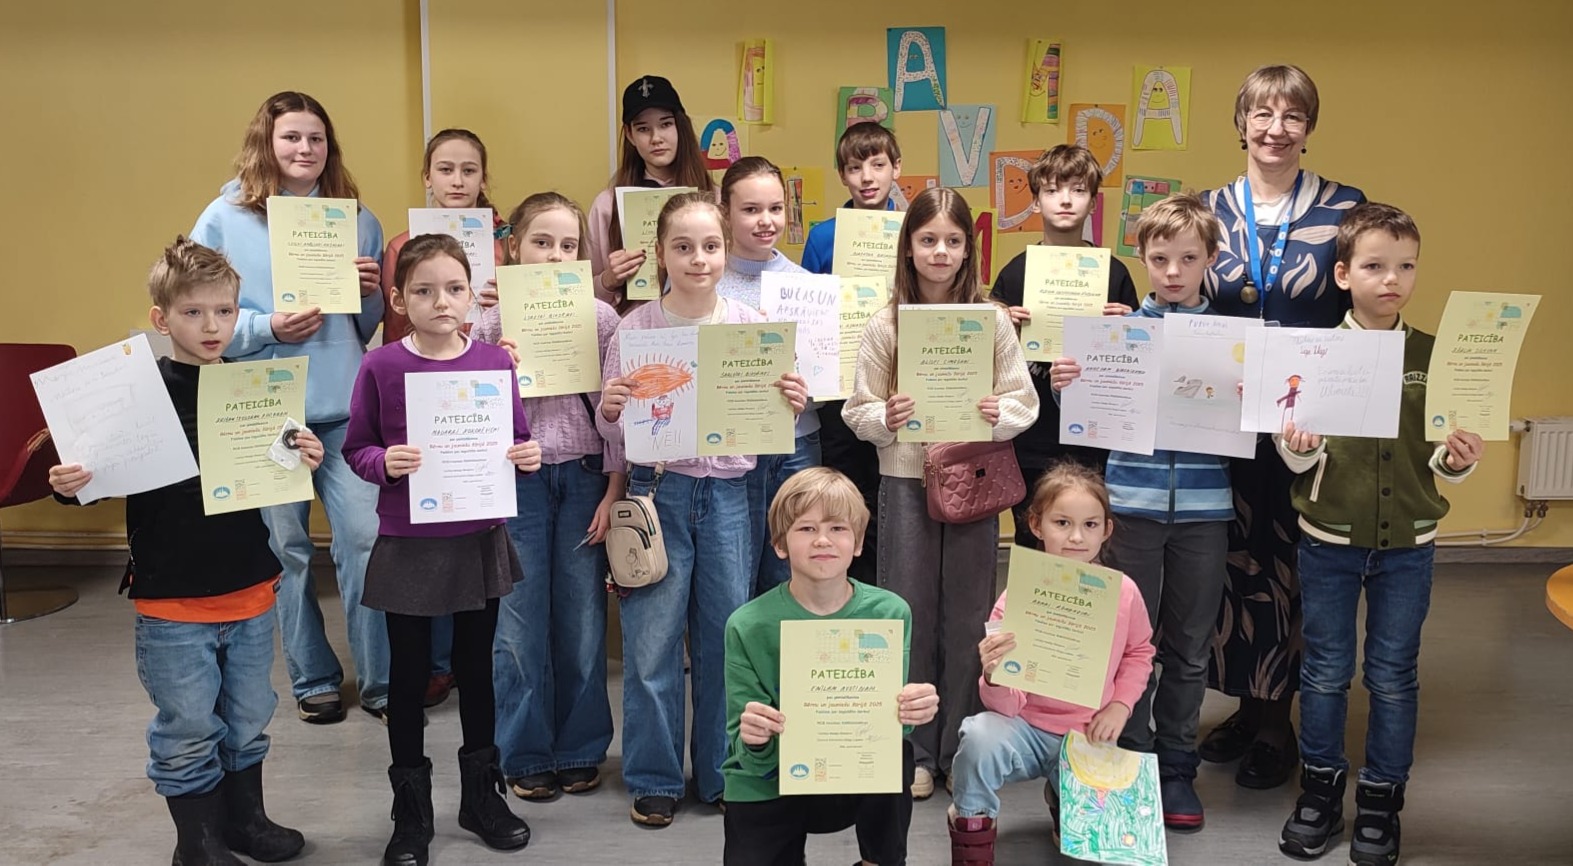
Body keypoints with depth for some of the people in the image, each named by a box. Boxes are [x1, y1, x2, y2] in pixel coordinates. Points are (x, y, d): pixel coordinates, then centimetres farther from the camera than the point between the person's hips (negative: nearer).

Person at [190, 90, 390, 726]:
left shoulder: (357, 218, 8)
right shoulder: (226, 219, 1)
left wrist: (371, 292, -6)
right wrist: (269, 327, -15)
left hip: (346, 406, 1)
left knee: (366, 539, -4)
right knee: (286, 548, 8)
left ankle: (382, 680, 10)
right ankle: (313, 679, 24)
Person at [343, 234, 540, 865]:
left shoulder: (495, 361, -2)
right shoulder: (381, 366, -8)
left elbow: (518, 441, 6)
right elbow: (355, 449, -1)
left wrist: (528, 455, -15)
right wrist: (385, 462, -21)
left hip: (479, 541, 2)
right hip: (408, 545, -2)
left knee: (476, 666, 16)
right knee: (409, 674, 10)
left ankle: (481, 793, 35)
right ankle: (411, 813, 27)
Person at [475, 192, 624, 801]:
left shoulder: (601, 318, 1)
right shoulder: (494, 321, 1)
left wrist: (614, 492, -3)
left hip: (583, 476, 0)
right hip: (516, 477, 0)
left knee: (582, 617, 7)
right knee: (520, 619, 5)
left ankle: (580, 750, 22)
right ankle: (526, 754, 20)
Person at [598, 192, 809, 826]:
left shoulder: (750, 325, 3)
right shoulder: (635, 329, -1)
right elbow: (614, 435, 2)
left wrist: (791, 405, -11)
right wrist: (610, 410, -19)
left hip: (728, 493, 2)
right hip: (659, 492, -1)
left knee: (727, 636, 9)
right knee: (652, 639, 4)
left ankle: (722, 772, 26)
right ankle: (654, 778, 21)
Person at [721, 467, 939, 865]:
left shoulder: (889, 613, -10)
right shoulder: (747, 626, -14)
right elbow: (756, 761, -11)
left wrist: (909, 711, -30)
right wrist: (754, 741, -34)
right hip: (766, 788, 0)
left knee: (896, 754, -29)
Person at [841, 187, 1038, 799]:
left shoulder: (993, 321, 2)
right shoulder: (886, 325, 1)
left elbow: (1025, 401, 3)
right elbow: (857, 412, 2)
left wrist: (1000, 415, -18)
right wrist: (885, 418, -19)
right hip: (906, 480, 0)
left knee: (966, 620, 8)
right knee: (908, 617, 4)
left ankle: (959, 750, 22)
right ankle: (912, 752, 17)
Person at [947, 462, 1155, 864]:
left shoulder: (1123, 593, -11)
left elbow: (1139, 652, 12)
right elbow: (1005, 706, -16)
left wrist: (1120, 705, -3)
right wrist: (993, 676, -38)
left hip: (1089, 735, 3)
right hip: (1026, 727, -2)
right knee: (980, 737, -34)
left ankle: (1061, 796, 25)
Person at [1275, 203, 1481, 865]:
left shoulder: (1433, 356, 0)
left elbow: (1443, 459, 3)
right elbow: (1299, 459, -5)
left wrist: (1457, 458, -18)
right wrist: (1296, 447, -26)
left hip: (1407, 544, 1)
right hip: (1329, 540, -1)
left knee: (1394, 676, 10)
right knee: (1325, 671, 10)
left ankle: (1380, 803, 25)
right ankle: (1320, 792, 27)